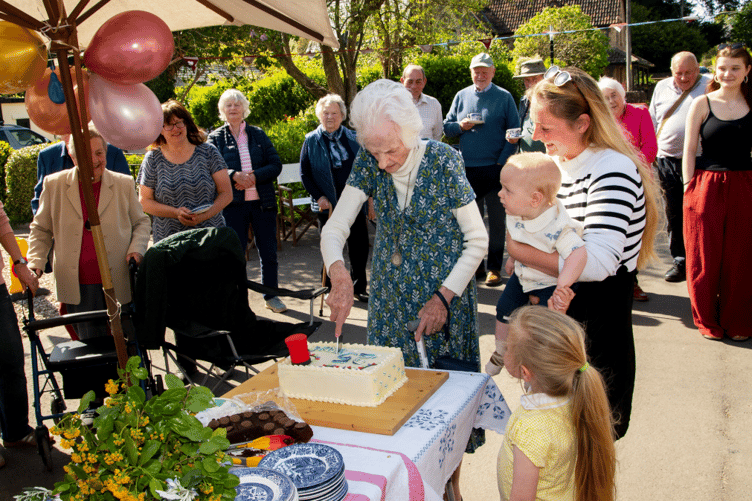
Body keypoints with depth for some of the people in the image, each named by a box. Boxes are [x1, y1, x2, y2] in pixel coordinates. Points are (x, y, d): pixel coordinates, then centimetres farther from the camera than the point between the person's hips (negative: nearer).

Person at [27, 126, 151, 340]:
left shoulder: (124, 184, 4)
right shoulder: (54, 184, 4)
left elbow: (141, 222, 13)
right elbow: (40, 229, 13)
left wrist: (136, 249, -5)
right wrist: (36, 262, 0)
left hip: (120, 283, 0)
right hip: (78, 286, 0)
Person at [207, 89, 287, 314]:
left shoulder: (258, 134, 9)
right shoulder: (215, 138, 4)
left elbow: (276, 164, 2)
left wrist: (254, 176, -14)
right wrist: (234, 176, -25)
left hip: (263, 202, 2)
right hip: (233, 204, -2)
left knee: (269, 252, 8)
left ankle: (271, 295, 24)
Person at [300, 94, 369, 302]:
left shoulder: (354, 138, 7)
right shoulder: (311, 140, 2)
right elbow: (304, 173, 2)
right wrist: (318, 197, -7)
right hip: (328, 204, -2)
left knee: (359, 245, 5)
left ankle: (359, 287, 21)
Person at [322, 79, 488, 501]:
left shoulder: (443, 160, -16)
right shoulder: (369, 163, -8)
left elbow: (478, 240, -11)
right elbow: (336, 226, -12)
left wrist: (443, 297, -18)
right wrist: (338, 272, -32)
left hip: (445, 294, -3)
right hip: (391, 294, 3)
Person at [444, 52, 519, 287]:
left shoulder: (504, 97, 3)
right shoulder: (461, 96, 12)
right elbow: (447, 127, 13)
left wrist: (503, 161, -10)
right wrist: (461, 126, -9)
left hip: (494, 168, -3)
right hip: (467, 168, 3)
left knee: (496, 219, 0)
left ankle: (494, 268, 10)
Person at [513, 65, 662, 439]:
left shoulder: (613, 171, -21)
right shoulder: (556, 162, 5)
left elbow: (597, 263, -32)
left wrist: (521, 251, -23)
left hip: (598, 320, -8)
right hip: (555, 302, 8)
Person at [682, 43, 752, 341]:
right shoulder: (702, 104, 1)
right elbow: (689, 149, 1)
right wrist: (689, 187, -4)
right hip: (707, 186, -1)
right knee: (705, 258, 5)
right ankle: (708, 321, 22)